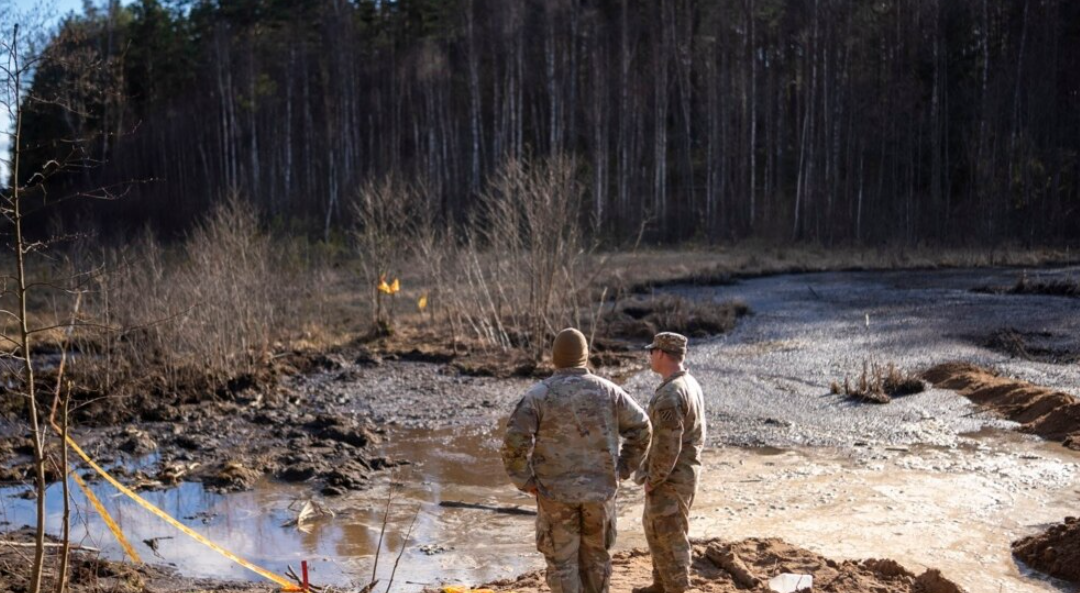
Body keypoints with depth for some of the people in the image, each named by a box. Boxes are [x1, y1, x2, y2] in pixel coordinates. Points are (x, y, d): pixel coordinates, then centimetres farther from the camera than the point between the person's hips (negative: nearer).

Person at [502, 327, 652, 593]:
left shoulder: (538, 394, -9)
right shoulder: (608, 391, -1)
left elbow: (515, 442, -18)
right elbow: (641, 428, 4)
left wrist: (526, 481, -5)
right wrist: (623, 469, 11)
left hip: (556, 492, -2)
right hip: (600, 490, 3)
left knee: (562, 562, 8)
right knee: (595, 556, 19)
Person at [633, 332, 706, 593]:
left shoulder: (669, 395, -25)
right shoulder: (690, 385, 8)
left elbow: (667, 446, -26)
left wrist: (652, 480, -13)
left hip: (670, 478, -10)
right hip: (684, 471, 10)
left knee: (668, 535, 1)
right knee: (656, 528, 21)